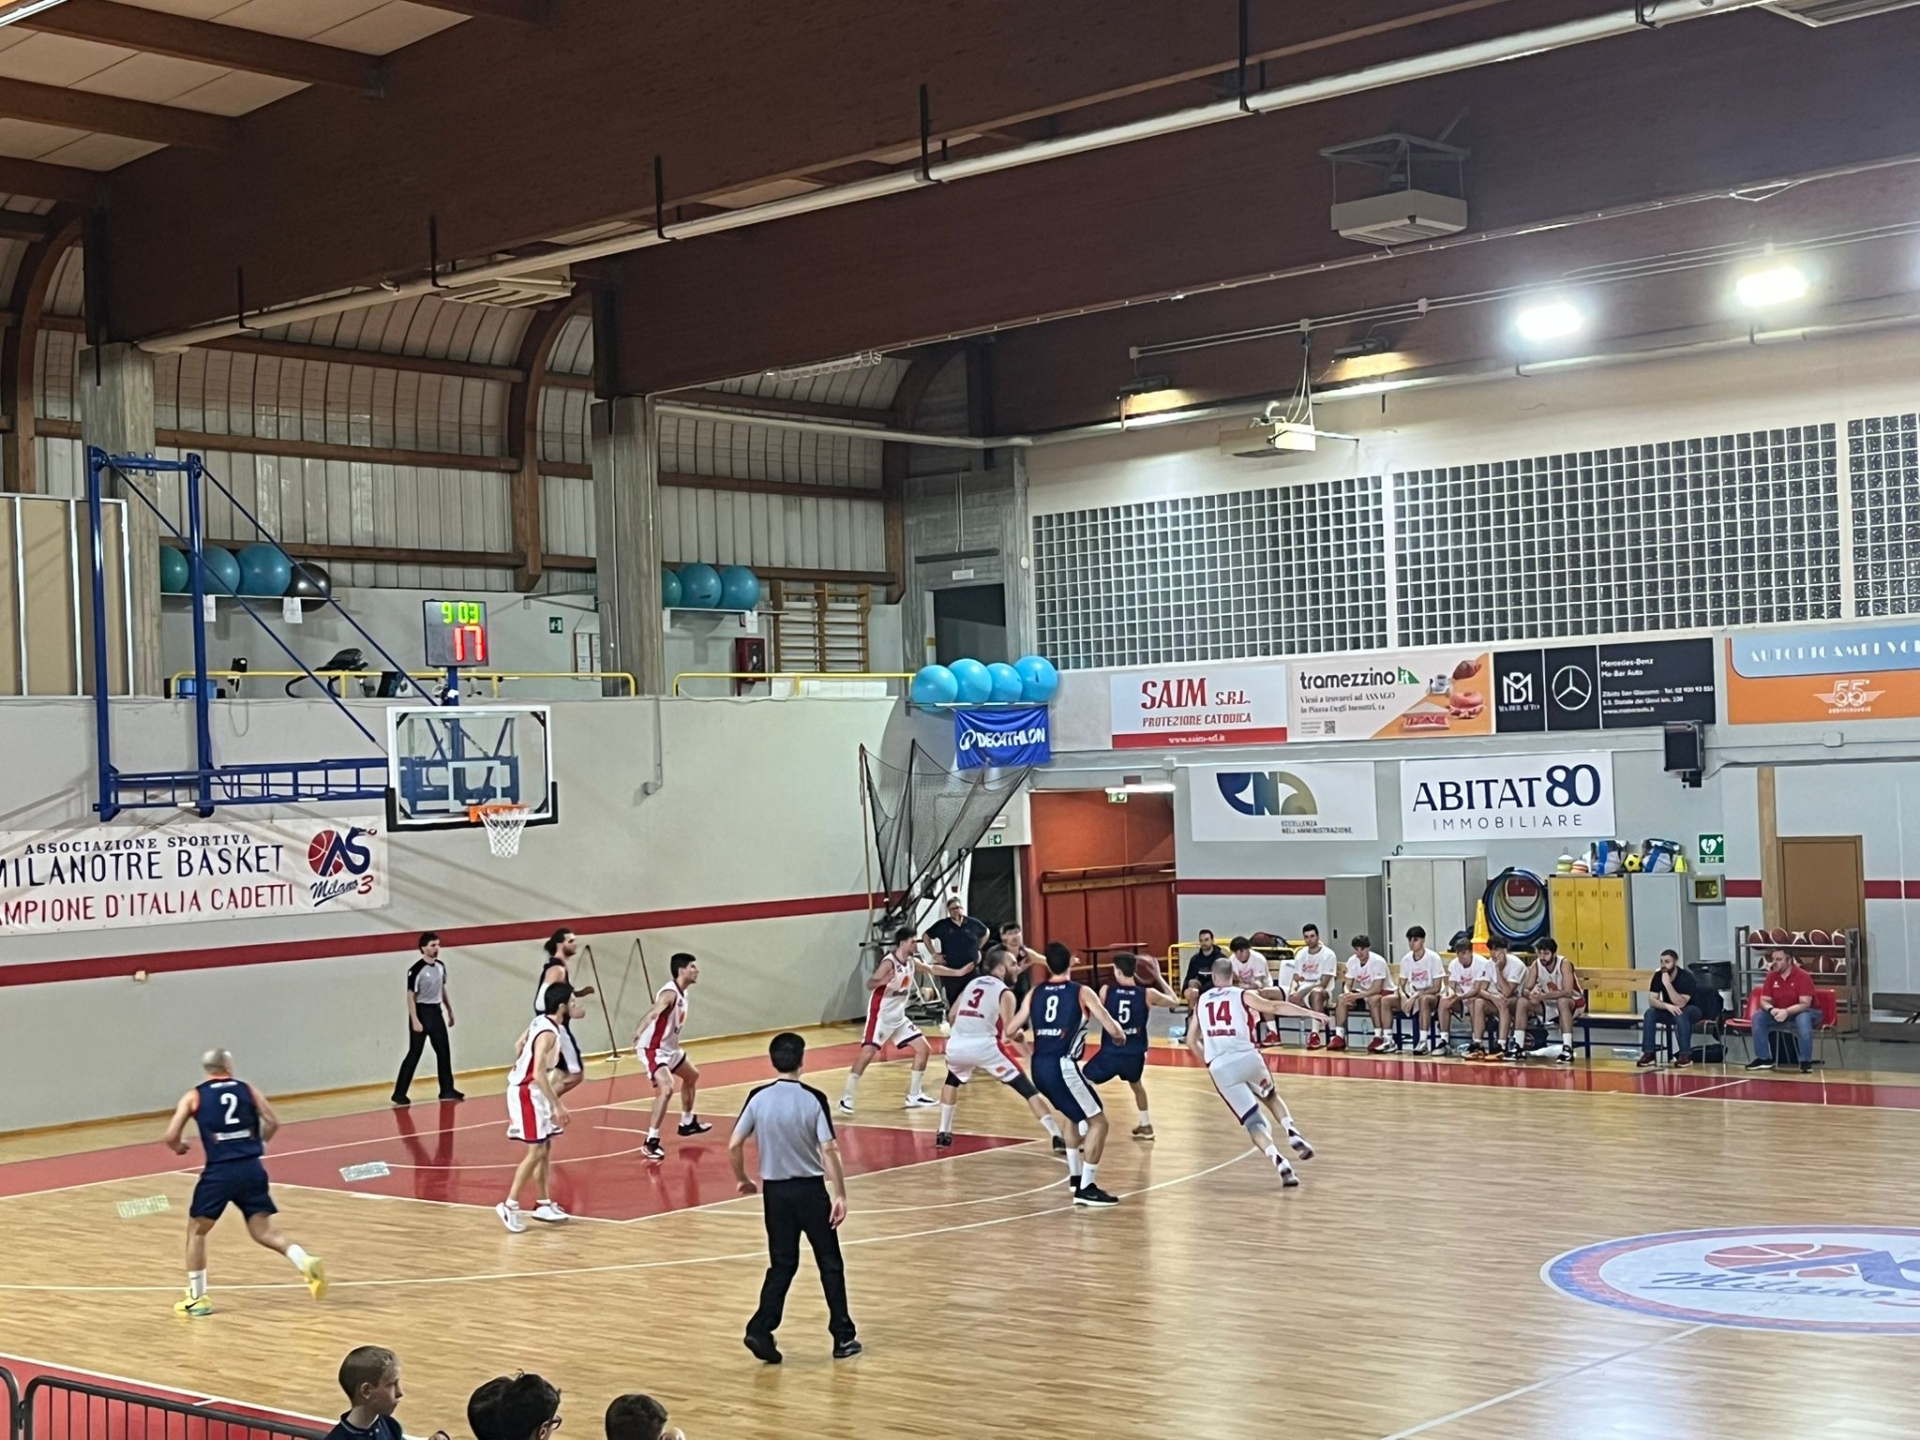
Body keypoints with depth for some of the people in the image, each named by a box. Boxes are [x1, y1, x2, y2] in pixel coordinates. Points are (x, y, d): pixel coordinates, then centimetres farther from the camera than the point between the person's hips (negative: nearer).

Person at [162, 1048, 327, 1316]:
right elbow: (273, 1122, 7)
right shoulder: (248, 1090, 13)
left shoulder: (194, 1096, 8)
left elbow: (171, 1136, 2)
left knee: (196, 1231, 16)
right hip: (252, 1168, 2)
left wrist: (180, 1148, 24)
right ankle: (307, 1263, -14)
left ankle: (196, 1298, 15)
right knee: (263, 1231, 9)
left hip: (220, 1171, -2)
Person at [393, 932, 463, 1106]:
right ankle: (399, 1093, 0)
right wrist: (414, 1020, -21)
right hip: (422, 1012, -7)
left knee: (444, 1051, 10)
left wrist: (450, 1011, 19)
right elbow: (411, 997, -16)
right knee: (414, 1054, -5)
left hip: (436, 1012, 7)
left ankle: (447, 1089, 20)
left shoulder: (440, 966, 5)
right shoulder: (417, 970, -17)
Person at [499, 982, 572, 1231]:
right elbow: (539, 1074, -30)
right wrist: (558, 1105, -29)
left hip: (532, 1091, 10)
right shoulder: (548, 1033, -25)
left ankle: (542, 1204, 20)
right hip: (527, 1093, -10)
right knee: (536, 1152, -8)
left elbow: (520, 1045, 20)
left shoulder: (541, 1021, 4)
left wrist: (519, 1067, 34)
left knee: (546, 1147, 13)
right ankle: (510, 1205, -3)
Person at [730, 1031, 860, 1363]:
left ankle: (760, 1330, -2)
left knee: (782, 1264, 13)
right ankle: (843, 1337, 15)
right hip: (811, 1189, -3)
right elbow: (828, 1150, -16)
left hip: (776, 1190, 3)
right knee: (830, 1263, 10)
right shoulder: (813, 1099, -13)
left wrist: (743, 1180, 13)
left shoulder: (758, 1098, -5)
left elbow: (733, 1146, -3)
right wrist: (840, 1195, -11)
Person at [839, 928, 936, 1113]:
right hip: (881, 1016, -9)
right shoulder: (889, 962, -21)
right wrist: (883, 981, -53)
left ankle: (914, 1096, 16)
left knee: (924, 1049, 7)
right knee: (867, 1054, -19)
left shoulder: (911, 961, 4)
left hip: (899, 1017, 9)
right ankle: (846, 1097, -11)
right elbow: (870, 985, -32)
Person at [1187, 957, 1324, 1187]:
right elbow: (1275, 1007, -6)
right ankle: (1292, 1133, 5)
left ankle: (1279, 1161, -17)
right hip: (1246, 1057, -1)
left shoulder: (1201, 1001, 20)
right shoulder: (1243, 995, 9)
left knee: (1253, 1121, 6)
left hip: (1219, 1067, 1)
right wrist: (1311, 1013, -8)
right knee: (1271, 1097, 29)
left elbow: (1191, 1041, 25)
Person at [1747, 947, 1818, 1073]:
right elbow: (1764, 1001, -3)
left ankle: (1806, 1061, -29)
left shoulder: (1803, 976, -19)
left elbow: (1805, 1004, -26)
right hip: (1778, 1013, 5)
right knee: (1758, 1016, -17)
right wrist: (1771, 1009, -27)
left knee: (1803, 1019, -40)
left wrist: (1786, 1011, -41)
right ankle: (1764, 1058, -11)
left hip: (1801, 1012, -5)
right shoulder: (1771, 976, -3)